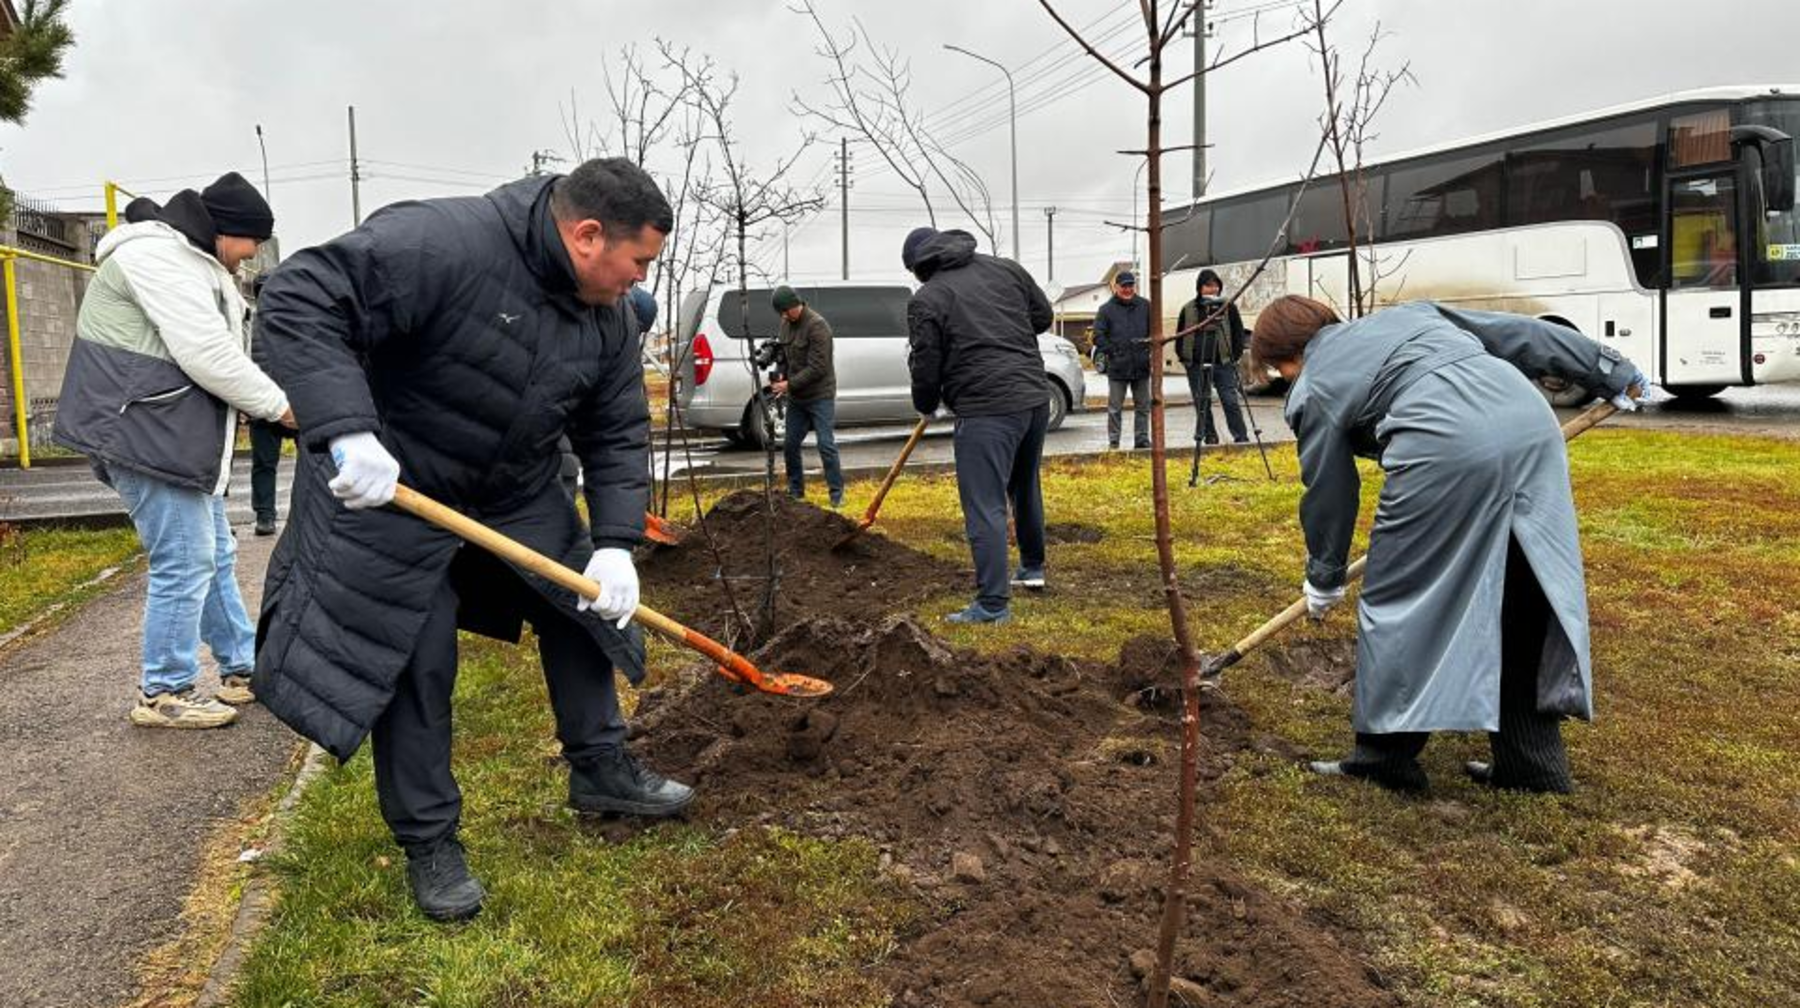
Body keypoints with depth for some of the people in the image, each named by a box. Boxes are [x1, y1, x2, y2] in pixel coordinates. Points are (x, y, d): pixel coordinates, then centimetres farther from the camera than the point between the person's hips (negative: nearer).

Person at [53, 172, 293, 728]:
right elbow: (209, 357, -21)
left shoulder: (191, 263, 21)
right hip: (147, 434, -11)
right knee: (185, 562, -7)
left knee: (215, 556, 16)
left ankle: (242, 670, 26)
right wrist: (279, 404, -12)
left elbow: (217, 350, 20)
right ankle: (164, 693, 6)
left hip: (179, 436, 11)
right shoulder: (157, 254, -15)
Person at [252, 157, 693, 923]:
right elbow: (299, 300, -33)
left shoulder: (607, 319, -7)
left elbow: (618, 435, -2)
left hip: (522, 493, 7)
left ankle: (600, 770, 29)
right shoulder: (441, 244, -30)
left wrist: (615, 543, -14)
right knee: (413, 668, -2)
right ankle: (429, 843, 15)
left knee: (582, 611, 10)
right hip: (393, 486, -7)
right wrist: (345, 429, -43)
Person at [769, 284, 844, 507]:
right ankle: (795, 492, 24)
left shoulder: (817, 325, -18)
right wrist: (781, 375, 0)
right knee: (790, 445, 10)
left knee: (826, 445, -8)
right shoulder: (786, 323, 6)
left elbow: (817, 368, -21)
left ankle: (837, 494, 1)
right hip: (795, 397, 8)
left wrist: (789, 384, -21)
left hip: (820, 396, -7)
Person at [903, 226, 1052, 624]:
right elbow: (1042, 315, 19)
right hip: (1036, 397, 7)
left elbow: (925, 370, -3)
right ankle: (1033, 567, 41)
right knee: (1025, 487, 25)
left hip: (986, 410, -7)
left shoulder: (926, 300, -5)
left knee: (985, 507, -5)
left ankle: (993, 603, -7)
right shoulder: (1006, 268, 11)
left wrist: (926, 406, 16)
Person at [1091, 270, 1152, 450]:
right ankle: (1113, 442, 6)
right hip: (1117, 367, -3)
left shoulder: (1145, 306, 8)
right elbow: (1098, 336, -1)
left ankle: (1142, 439, 17)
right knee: (1115, 407, 0)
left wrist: (1150, 349, 0)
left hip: (1141, 366, 3)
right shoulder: (1106, 309, 1)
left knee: (1143, 406, 9)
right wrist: (1111, 352, -9)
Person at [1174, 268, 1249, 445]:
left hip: (1223, 363, -2)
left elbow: (1239, 333, 8)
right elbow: (1180, 337, 14)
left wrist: (1234, 356, -2)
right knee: (1201, 404, 5)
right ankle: (1210, 438, 14)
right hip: (1196, 365, 2)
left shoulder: (1228, 307, 5)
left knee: (1230, 401, -8)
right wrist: (1184, 357, 4)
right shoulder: (1188, 310, 8)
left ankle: (1241, 437, -3)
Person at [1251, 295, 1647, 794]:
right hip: (1532, 421, 7)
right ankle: (1534, 762, 26)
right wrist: (1613, 373, 35)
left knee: (1399, 601, 9)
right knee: (1526, 600, 16)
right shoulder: (1406, 315, 31)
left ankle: (1386, 756, 16)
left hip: (1447, 449, -7)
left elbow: (1327, 495, 19)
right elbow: (1519, 334, 29)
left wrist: (1323, 580, 33)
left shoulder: (1314, 391, 14)